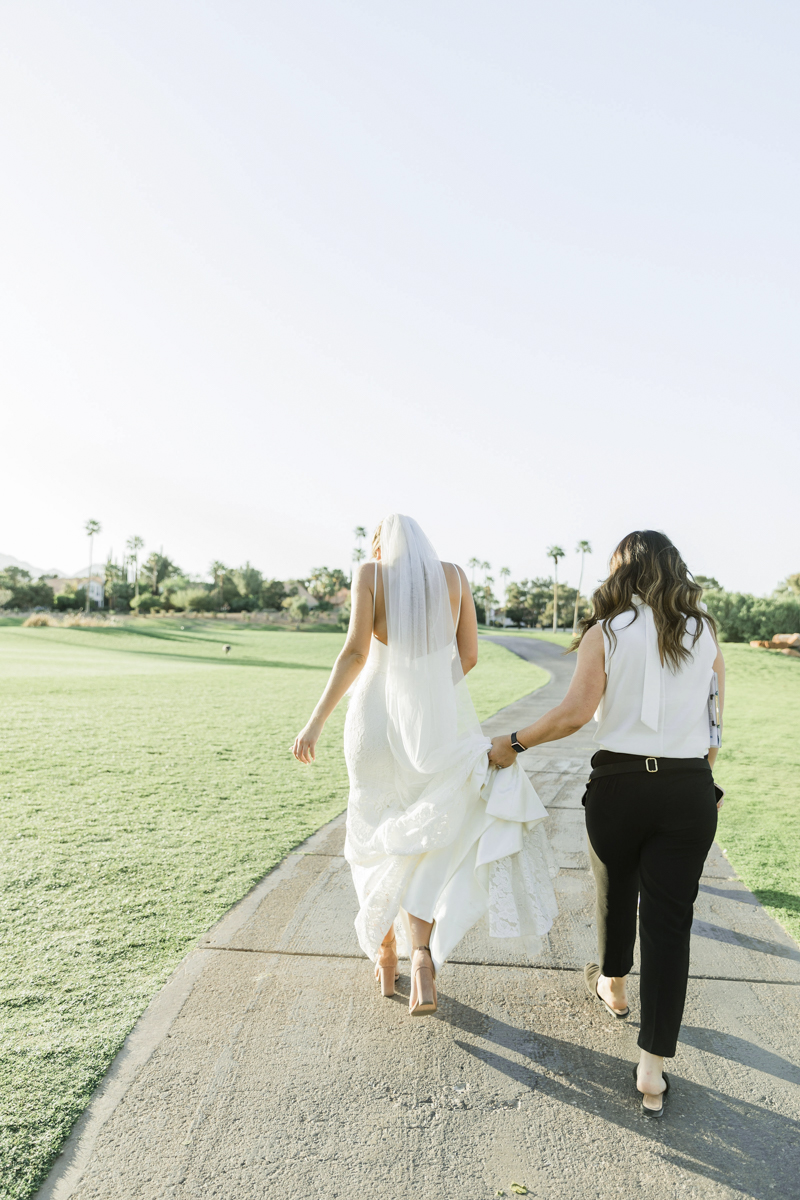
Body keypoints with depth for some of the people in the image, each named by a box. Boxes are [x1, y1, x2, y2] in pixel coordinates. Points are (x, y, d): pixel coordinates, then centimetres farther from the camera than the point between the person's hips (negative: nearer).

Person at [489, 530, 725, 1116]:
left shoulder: (605, 632, -7)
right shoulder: (704, 632, 2)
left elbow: (575, 712, -16)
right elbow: (715, 721, 5)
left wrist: (513, 744, -6)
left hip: (619, 785, -1)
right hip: (688, 790, 1)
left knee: (616, 892, 23)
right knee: (669, 919, 6)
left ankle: (613, 986, 48)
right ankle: (654, 1069, 10)